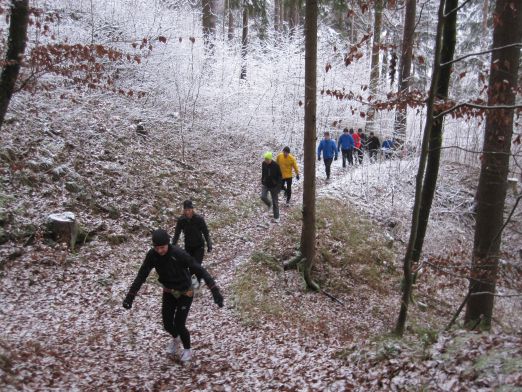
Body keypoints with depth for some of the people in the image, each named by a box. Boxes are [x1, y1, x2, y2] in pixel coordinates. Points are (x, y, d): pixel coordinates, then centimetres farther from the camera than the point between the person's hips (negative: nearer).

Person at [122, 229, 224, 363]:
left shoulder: (179, 254, -33)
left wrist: (215, 291, -40)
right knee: (167, 324, 9)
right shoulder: (152, 255, -20)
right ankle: (175, 338, 47)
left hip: (185, 293, -4)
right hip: (168, 292, 4)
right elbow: (141, 276, -11)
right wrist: (129, 297, -16)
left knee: (179, 325, -4)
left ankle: (187, 349, 28)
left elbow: (200, 270, -32)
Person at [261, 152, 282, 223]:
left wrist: (278, 187, -16)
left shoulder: (276, 165, -18)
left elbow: (280, 176, -12)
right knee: (263, 197, -18)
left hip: (274, 186, -3)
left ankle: (276, 217, 17)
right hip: (265, 185, 3)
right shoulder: (263, 164, -5)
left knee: (275, 202, 3)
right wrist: (262, 182, 13)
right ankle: (269, 204, 16)